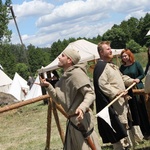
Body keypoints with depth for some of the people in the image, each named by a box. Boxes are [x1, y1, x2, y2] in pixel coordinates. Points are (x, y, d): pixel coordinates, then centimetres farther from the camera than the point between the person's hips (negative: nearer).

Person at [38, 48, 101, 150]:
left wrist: (83, 107, -39)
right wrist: (48, 86, -1)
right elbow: (59, 99, 12)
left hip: (81, 120, -9)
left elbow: (90, 93, -21)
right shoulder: (65, 77, 12)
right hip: (72, 121, 9)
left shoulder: (76, 73, -15)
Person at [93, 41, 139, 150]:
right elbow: (102, 84, -27)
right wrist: (116, 92, -31)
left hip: (120, 101, 11)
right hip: (113, 103, -10)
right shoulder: (100, 66, -16)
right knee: (118, 128, -9)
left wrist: (131, 81, 15)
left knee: (123, 125, 20)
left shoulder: (111, 65, 16)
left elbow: (121, 77, 29)